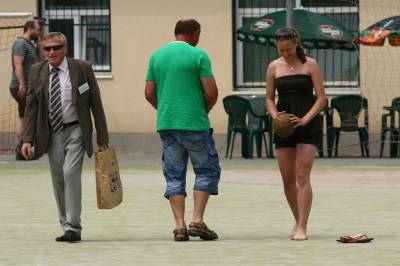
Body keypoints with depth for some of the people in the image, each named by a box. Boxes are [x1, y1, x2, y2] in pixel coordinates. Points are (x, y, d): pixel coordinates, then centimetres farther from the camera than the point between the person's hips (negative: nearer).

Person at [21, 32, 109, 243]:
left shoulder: (82, 69, -5)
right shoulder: (37, 72, 2)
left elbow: (96, 104, -1)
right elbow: (31, 108, 3)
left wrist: (102, 137, -2)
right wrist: (28, 139, -6)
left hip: (76, 131, -4)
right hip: (52, 134, 4)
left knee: (71, 172, -18)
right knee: (58, 181, 6)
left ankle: (73, 227, -16)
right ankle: (66, 226, 18)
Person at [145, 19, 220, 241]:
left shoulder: (157, 56, 9)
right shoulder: (198, 55, -6)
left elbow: (149, 93, 8)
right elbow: (212, 92, -10)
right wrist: (205, 110, 8)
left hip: (166, 124, 5)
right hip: (195, 123, -5)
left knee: (174, 176, 8)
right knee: (207, 170, 7)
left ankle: (180, 226, 2)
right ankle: (198, 221, -3)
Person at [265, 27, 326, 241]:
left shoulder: (310, 65, -2)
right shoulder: (274, 67, 7)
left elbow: (321, 98, -3)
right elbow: (269, 98, 12)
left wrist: (305, 119, -16)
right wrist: (275, 116, -9)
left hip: (308, 125, -4)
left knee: (302, 176, -13)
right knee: (287, 179, 6)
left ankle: (302, 228, -14)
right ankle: (298, 221, 25)